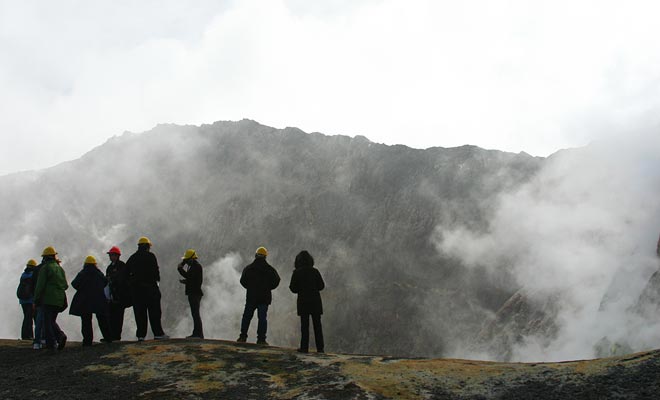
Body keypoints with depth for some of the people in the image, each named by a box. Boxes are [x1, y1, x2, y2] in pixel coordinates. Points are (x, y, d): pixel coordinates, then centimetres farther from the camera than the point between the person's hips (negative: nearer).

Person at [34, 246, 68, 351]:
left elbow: (40, 285, -9)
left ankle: (50, 344, -6)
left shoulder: (45, 268, -6)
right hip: (59, 300, 6)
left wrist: (36, 300, -5)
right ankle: (60, 336, -5)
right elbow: (65, 285, 15)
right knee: (52, 320, 16)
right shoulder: (60, 268, 14)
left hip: (48, 299, -6)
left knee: (47, 322, -2)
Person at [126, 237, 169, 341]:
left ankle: (141, 334, 2)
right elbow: (156, 270, -8)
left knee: (139, 312, 5)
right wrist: (156, 279, 8)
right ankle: (158, 333, -4)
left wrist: (131, 283, 20)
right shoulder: (150, 256, -4)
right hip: (149, 286, -5)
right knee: (154, 310, -1)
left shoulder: (132, 258, 12)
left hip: (135, 288, 5)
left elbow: (126, 272, 13)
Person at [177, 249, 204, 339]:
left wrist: (180, 268, -13)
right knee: (195, 313, 14)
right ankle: (197, 333, 19)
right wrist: (185, 281, 9)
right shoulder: (193, 266, 19)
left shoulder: (197, 266, -13)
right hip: (193, 293, 11)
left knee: (195, 313, -11)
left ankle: (198, 334, -11)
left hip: (195, 293, -11)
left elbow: (188, 276, -23)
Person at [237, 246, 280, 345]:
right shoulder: (270, 269, 0)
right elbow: (276, 280, -3)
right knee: (262, 318, 0)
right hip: (264, 297, 0)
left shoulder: (248, 268, 1)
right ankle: (261, 339, -5)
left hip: (251, 297, 1)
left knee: (247, 316, 11)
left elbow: (243, 281, -1)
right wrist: (268, 288, 9)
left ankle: (243, 337, 10)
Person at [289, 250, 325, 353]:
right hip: (315, 300, 2)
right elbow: (321, 286, 3)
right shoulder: (315, 271, 0)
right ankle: (320, 347, 5)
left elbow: (293, 289, -5)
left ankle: (304, 347, 0)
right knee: (317, 324, 6)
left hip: (303, 301, -2)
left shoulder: (296, 273, -5)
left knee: (304, 325, 3)